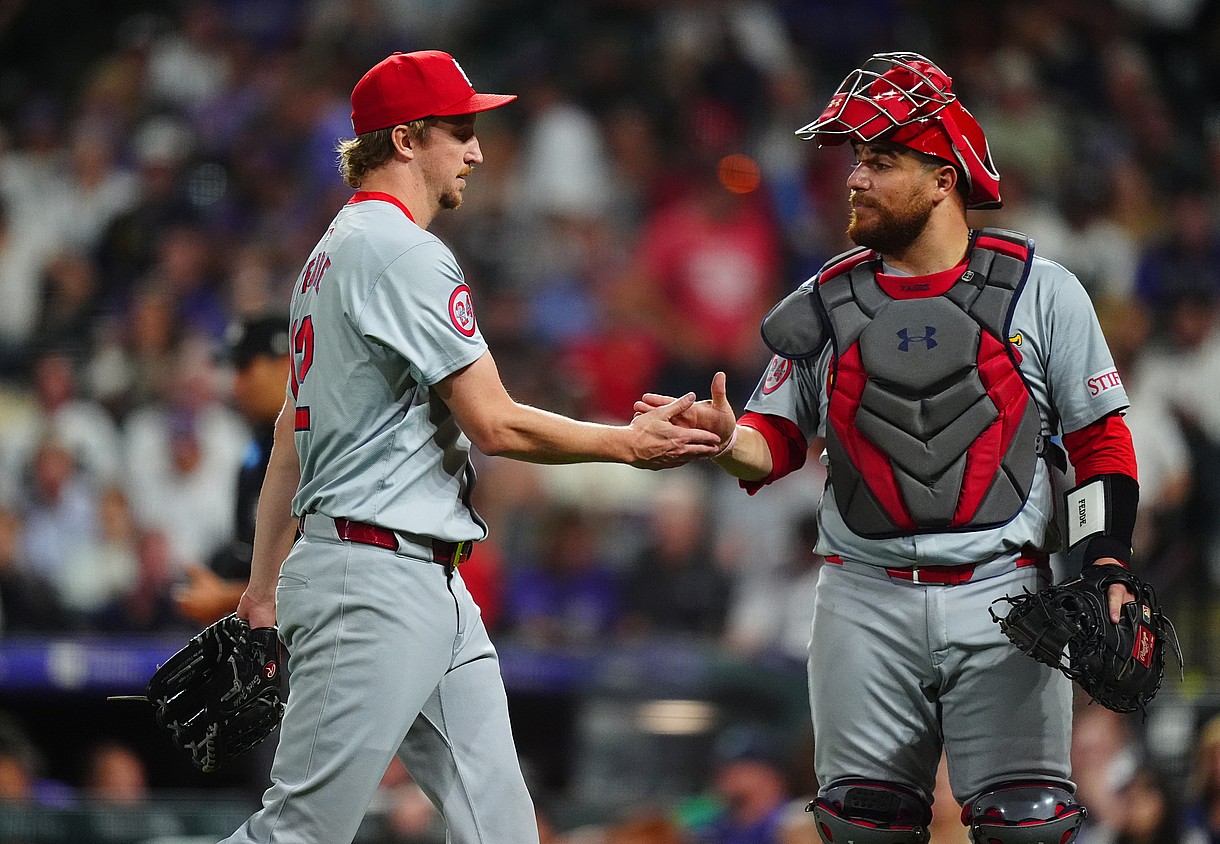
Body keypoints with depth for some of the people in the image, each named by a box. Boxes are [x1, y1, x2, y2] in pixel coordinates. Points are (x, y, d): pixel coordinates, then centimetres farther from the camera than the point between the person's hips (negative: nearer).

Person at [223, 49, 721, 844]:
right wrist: (631, 444, -4)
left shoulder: (335, 253, 19)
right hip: (378, 580, -11)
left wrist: (265, 586, 24)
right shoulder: (406, 253, -13)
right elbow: (495, 424, -15)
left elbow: (290, 432, 22)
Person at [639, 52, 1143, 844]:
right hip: (867, 601, 2)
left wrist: (1104, 569, -6)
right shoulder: (827, 304, 9)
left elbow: (1101, 442, 4)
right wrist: (729, 440, -13)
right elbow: (778, 440, 10)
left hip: (1001, 599, -2)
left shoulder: (1039, 290, 2)